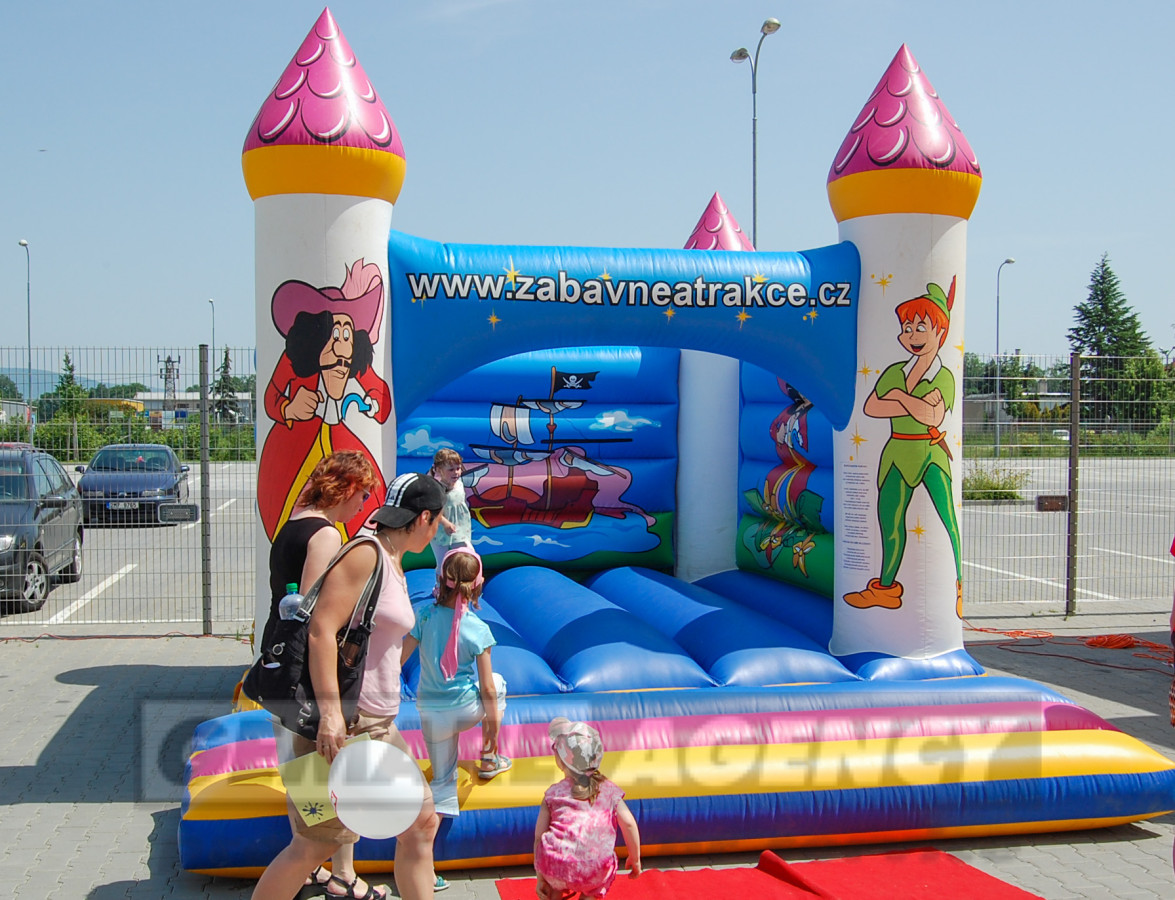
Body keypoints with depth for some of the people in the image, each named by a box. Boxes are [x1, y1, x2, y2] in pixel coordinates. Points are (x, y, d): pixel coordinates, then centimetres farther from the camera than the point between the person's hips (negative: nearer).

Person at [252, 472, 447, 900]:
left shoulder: (394, 563, 16)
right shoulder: (365, 553, -13)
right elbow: (321, 628, -22)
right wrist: (330, 712, -28)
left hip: (378, 726, 10)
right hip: (341, 723, -10)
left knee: (421, 824, 11)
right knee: (314, 846, -3)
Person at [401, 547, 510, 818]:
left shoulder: (426, 617, -11)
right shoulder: (479, 630, -14)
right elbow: (487, 689, -9)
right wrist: (493, 725, 4)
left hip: (430, 714, 2)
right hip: (466, 710, -2)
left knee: (443, 781, 19)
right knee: (498, 683, 31)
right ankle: (489, 760, 33)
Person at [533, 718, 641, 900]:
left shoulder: (554, 793, 13)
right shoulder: (609, 790, 13)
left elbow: (539, 837, 11)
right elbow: (628, 823, 2)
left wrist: (540, 877, 17)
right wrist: (635, 859, 14)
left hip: (556, 869, 0)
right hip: (593, 875, 0)